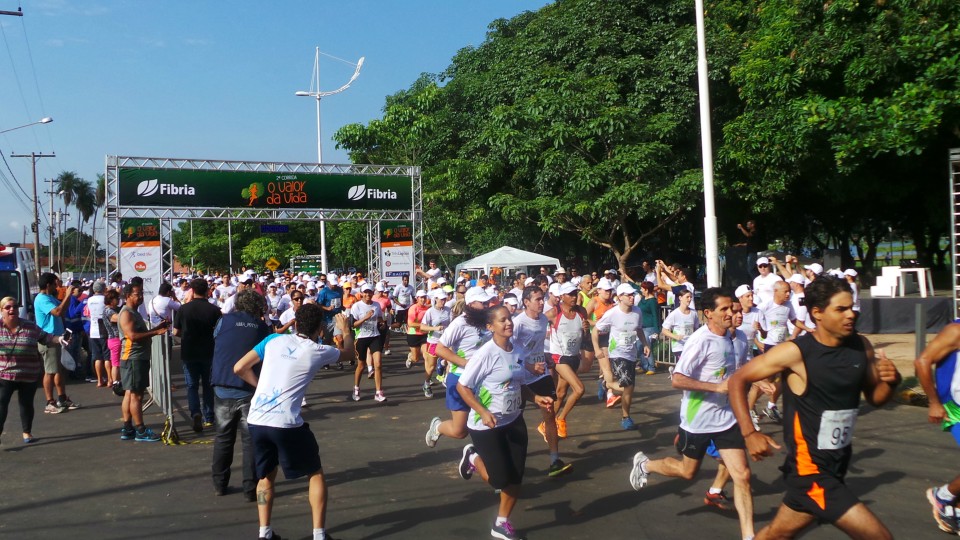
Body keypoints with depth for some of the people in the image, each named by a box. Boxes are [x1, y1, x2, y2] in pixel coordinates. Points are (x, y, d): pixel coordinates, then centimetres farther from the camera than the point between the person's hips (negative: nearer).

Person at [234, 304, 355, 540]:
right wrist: (346, 330, 43)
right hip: (286, 423, -3)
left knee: (266, 476, 23)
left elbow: (239, 368, 9)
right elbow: (349, 352, 24)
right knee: (315, 474, 15)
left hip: (256, 420, 4)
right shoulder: (318, 351, 3)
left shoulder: (274, 339, 9)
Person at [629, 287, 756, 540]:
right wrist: (718, 387, -29)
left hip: (726, 417, 6)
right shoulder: (701, 340, -22)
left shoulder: (727, 336, 4)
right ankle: (644, 464, 40)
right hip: (698, 420, -6)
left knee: (742, 475, -1)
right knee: (688, 471, 14)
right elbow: (677, 380, -28)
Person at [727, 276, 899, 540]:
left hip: (838, 464, 7)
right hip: (810, 468, -6)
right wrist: (750, 433, -20)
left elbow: (874, 397, 12)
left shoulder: (861, 347, -1)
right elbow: (738, 380, -11)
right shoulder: (796, 353, -19)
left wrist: (890, 381, -10)